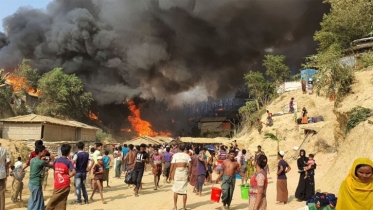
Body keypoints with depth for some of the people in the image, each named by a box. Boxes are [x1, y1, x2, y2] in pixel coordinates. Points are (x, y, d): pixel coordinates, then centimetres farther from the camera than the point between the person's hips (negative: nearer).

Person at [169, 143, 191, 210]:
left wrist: (170, 175, 2)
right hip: (184, 173, 0)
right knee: (184, 190, 8)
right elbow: (190, 166, -7)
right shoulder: (187, 156, 4)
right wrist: (189, 173, 2)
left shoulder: (175, 155, 2)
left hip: (177, 172, 0)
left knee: (175, 190, 11)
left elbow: (172, 165, -4)